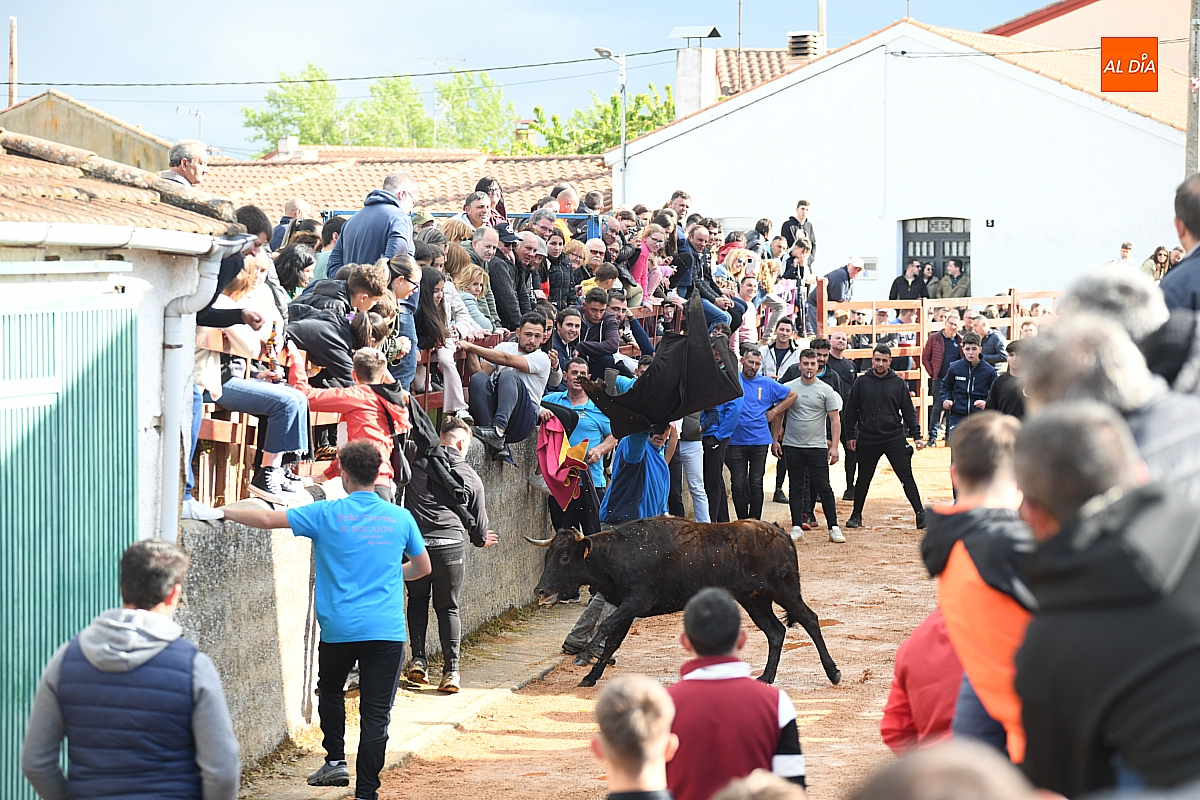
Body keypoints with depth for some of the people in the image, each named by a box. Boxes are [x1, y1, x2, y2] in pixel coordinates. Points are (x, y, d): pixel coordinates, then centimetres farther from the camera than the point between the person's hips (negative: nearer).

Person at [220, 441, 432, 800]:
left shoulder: (327, 514, -3)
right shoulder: (400, 518, 4)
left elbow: (268, 519, -1)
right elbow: (422, 566, 17)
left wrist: (224, 512, 14)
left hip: (338, 630, 0)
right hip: (386, 632, 0)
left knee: (331, 689, 28)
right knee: (376, 714, 1)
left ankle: (336, 760, 21)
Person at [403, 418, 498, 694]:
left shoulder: (419, 457, 5)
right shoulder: (470, 476, 9)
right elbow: (479, 522, 17)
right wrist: (481, 539, 39)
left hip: (415, 542, 0)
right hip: (452, 545, 0)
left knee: (417, 599, 22)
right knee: (447, 607, 13)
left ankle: (418, 661, 14)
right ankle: (451, 671, 5)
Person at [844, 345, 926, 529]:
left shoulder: (898, 383, 4)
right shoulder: (861, 382, 4)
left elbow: (909, 412, 8)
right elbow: (851, 411, 8)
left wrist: (916, 436, 2)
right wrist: (851, 436, 3)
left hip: (894, 438, -1)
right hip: (867, 440, 1)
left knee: (906, 476, -5)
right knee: (863, 479, 11)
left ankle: (920, 513, -4)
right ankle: (856, 516, 24)